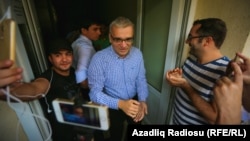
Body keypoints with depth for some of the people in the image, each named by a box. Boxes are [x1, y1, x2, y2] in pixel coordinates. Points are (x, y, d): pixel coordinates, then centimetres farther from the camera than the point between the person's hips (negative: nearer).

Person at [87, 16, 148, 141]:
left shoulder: (137, 54, -13)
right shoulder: (99, 59, -27)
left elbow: (141, 80, -4)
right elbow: (95, 93, -24)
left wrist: (142, 101, -20)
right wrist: (120, 104, -38)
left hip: (134, 101, 4)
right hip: (114, 106, -3)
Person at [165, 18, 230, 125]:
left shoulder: (225, 73, -29)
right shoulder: (192, 57, -5)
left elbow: (215, 118, -28)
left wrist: (184, 85, -31)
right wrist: (179, 77, -12)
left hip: (196, 122, -6)